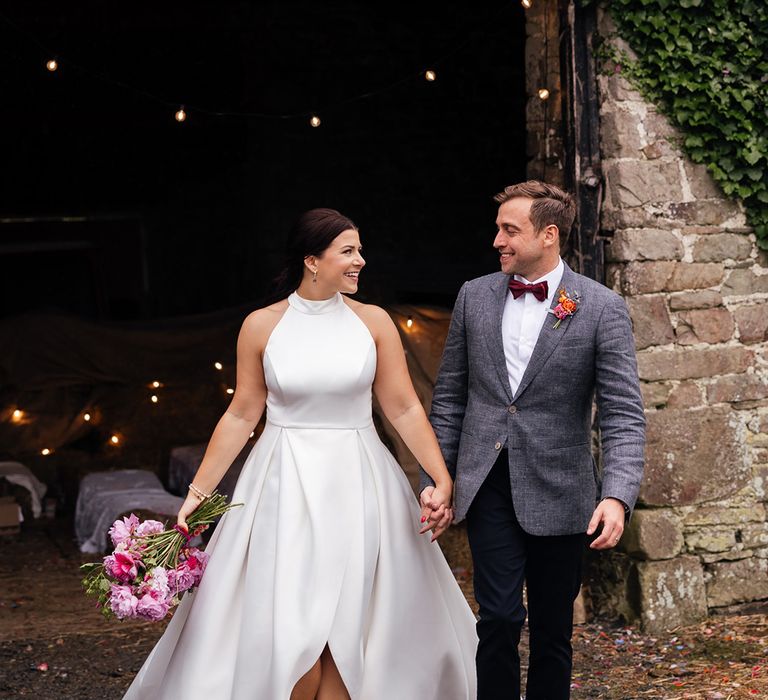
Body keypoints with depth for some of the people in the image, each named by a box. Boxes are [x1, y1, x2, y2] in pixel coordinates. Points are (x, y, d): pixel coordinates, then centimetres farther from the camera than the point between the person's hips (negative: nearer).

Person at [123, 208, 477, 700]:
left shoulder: (373, 322, 0)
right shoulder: (261, 327, -2)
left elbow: (404, 409, 1)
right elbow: (241, 416, 4)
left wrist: (443, 479, -7)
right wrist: (199, 490, 3)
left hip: (357, 488, 1)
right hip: (285, 488, -1)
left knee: (348, 630, 2)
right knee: (289, 632, -4)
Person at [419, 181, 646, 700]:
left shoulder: (602, 309, -5)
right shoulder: (475, 297, 6)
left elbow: (624, 415, -10)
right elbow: (449, 398, 11)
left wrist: (618, 496, -24)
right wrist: (434, 478, 6)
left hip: (557, 491, -1)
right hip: (488, 483, 2)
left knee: (552, 628, 8)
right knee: (500, 617, -7)